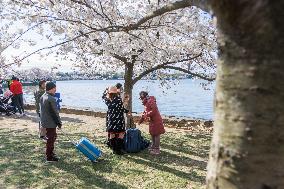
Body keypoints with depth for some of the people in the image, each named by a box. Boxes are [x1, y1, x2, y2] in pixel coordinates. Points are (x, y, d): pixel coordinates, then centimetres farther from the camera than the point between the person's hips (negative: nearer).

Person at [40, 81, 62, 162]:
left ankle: (50, 153, 34)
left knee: (51, 138, 22)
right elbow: (55, 112, -20)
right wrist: (59, 122, -10)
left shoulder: (42, 97, 8)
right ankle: (49, 156, 13)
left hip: (44, 121, 9)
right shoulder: (51, 99, -23)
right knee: (51, 139, 3)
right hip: (51, 123, -9)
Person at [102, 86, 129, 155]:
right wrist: (127, 111, 13)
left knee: (112, 135, 13)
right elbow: (122, 109, -6)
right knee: (120, 135, 5)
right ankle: (119, 150, 8)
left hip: (111, 120, 4)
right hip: (119, 120, -4)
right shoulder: (119, 99, -13)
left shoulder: (107, 100, -1)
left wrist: (106, 90, 31)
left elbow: (103, 96, 22)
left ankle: (114, 150, 21)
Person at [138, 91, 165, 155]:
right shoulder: (146, 103, 15)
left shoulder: (151, 101, -16)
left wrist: (147, 115, -19)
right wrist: (140, 121, 22)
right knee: (152, 133, 19)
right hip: (152, 121, 10)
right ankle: (153, 146, 33)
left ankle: (157, 149, 1)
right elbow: (144, 113, 23)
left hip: (156, 120, -10)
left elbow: (154, 110, -26)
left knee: (156, 134, -5)